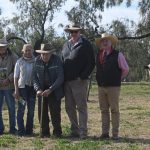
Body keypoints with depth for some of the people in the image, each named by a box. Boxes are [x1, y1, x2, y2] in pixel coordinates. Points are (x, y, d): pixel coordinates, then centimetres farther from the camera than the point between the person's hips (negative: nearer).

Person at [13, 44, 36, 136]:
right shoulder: (20, 62, 3)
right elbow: (16, 77, 2)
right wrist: (16, 90, -5)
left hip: (32, 88, 2)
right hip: (22, 87, -2)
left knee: (31, 110, 6)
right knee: (21, 109, -3)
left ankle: (29, 130, 15)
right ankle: (21, 131, 1)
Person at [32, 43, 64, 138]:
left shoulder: (57, 61, -12)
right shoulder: (38, 61, -3)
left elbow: (60, 78, -14)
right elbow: (35, 77, 2)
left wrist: (50, 89, -22)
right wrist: (38, 89, -13)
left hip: (54, 91, -3)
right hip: (42, 90, 3)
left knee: (55, 112, -4)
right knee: (42, 112, 2)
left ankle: (57, 132, 9)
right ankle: (45, 132, 14)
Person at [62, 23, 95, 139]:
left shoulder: (85, 45, -3)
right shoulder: (66, 45, 16)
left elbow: (91, 63, -8)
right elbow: (62, 61, 21)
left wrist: (82, 76, -13)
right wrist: (63, 78, 9)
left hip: (79, 81, -6)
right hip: (67, 81, 6)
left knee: (81, 107, -3)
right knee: (69, 107, 10)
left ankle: (83, 132, 3)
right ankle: (74, 130, 20)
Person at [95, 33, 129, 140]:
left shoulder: (117, 55, -6)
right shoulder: (98, 55, 9)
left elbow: (125, 69, -3)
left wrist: (118, 78, 4)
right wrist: (100, 79, 11)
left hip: (113, 87, -5)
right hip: (101, 87, 5)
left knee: (114, 110, 0)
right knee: (104, 111, 9)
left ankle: (115, 134, 5)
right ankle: (105, 133, 15)